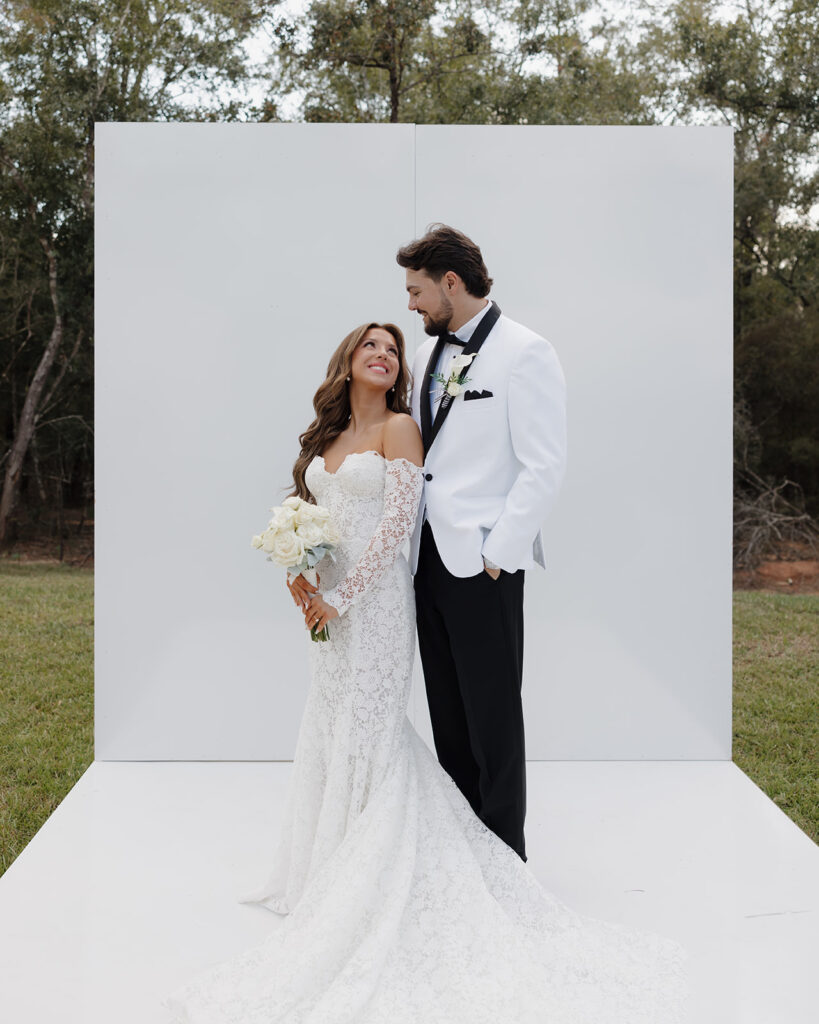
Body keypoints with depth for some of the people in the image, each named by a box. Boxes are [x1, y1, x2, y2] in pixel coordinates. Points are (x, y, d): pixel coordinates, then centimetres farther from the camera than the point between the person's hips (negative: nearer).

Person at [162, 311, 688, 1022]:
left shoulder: (399, 427, -6)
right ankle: (331, 867, 23)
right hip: (328, 601, 7)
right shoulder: (327, 437, 14)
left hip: (373, 602, -7)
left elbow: (397, 522, -13)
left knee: (368, 740, -4)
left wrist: (339, 598, -15)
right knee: (330, 733, 11)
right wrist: (300, 575, -3)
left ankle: (370, 890, 6)